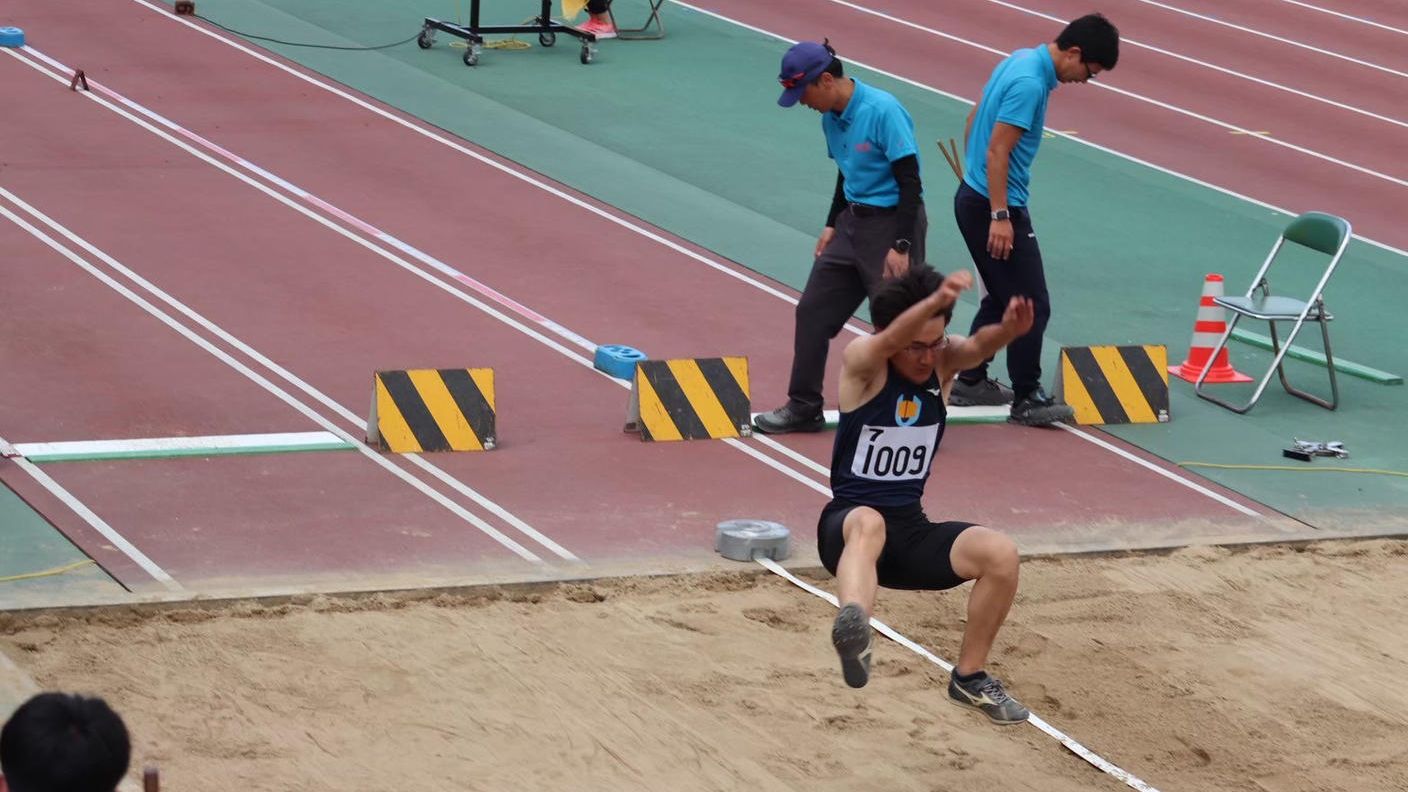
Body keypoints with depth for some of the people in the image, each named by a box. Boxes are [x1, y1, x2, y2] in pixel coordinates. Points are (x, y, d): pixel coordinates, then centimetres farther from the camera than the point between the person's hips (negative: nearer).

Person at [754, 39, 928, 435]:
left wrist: (901, 246, -22)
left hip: (892, 223, -9)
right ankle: (804, 407, 22)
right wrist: (832, 224, 19)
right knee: (813, 311, 11)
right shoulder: (831, 117, 5)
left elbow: (910, 182, -20)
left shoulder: (883, 112, -20)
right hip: (853, 223, 9)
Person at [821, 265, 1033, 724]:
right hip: (849, 522, -5)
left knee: (1001, 554, -16)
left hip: (911, 531, 5)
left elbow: (976, 348, -23)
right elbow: (889, 341, -35)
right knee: (869, 523, -40)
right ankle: (852, 624, -71)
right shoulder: (862, 363, -11)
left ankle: (970, 677, 5)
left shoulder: (943, 360, 1)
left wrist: (1006, 330, -49)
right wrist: (937, 300, -56)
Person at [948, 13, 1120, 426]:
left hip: (973, 195, 10)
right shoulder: (1030, 83, -23)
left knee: (1001, 298, 20)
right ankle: (1027, 399, 4)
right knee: (1032, 306, -3)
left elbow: (974, 121, 19)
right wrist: (1000, 217, -24)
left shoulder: (1021, 60, 8)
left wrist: (974, 173, 28)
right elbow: (997, 151, -25)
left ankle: (970, 383, 27)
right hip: (993, 206, -10)